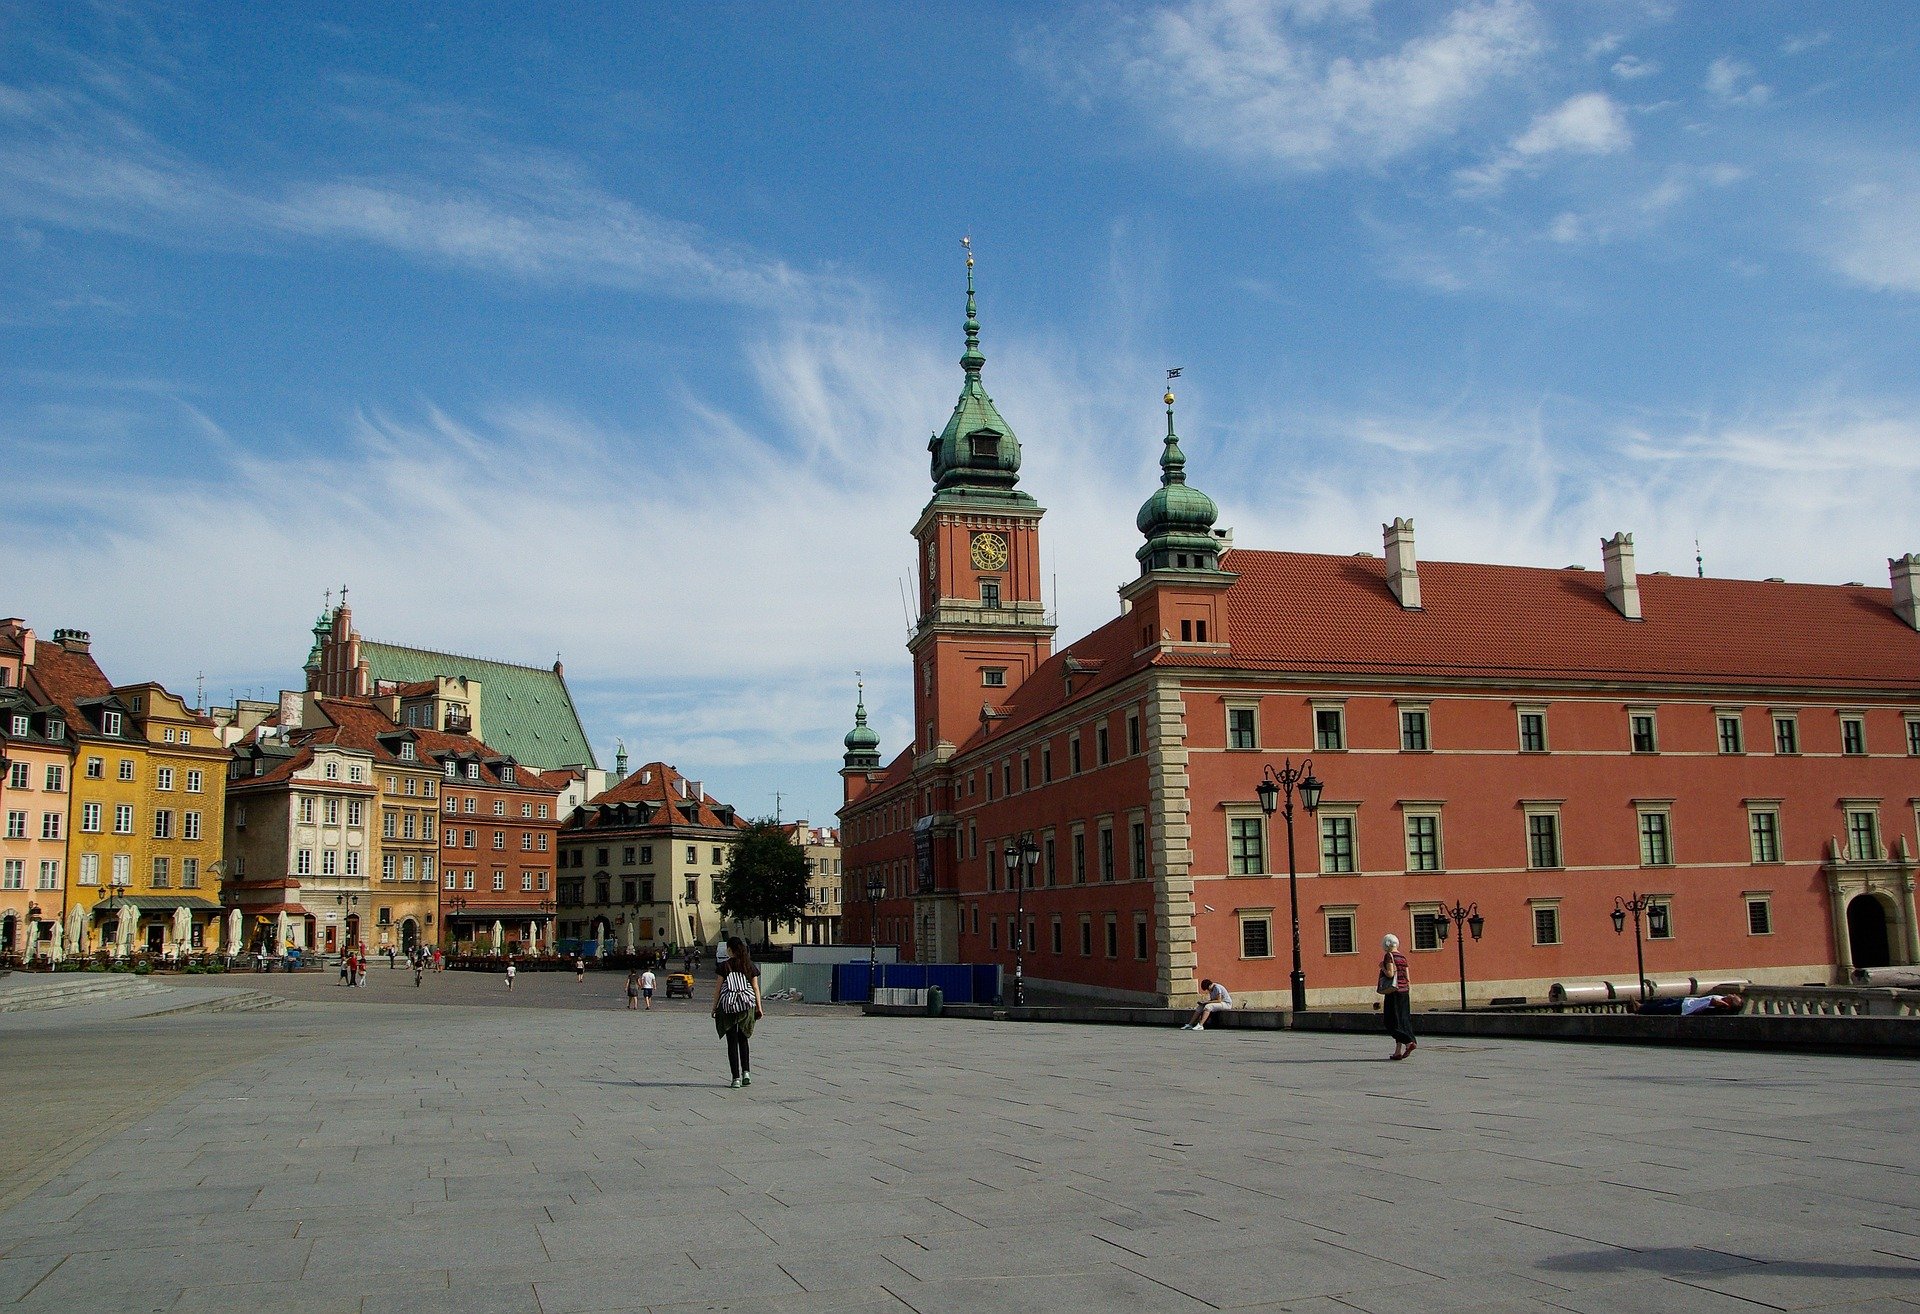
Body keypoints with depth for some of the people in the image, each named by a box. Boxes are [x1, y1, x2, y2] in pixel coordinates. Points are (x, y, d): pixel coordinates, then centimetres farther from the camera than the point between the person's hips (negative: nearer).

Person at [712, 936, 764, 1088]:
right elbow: (756, 988, 5)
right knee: (743, 1039, 20)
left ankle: (736, 1078, 0)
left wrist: (714, 1007, 5)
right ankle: (746, 1072, 8)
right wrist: (759, 1008, 9)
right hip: (747, 1005, 3)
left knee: (732, 1041, 3)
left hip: (728, 1006, -3)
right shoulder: (749, 966, 4)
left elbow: (717, 988, -3)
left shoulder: (724, 966, -4)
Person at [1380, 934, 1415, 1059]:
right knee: (1402, 1020, 8)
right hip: (1404, 990, 8)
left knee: (1392, 1021, -2)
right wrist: (1409, 994, 15)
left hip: (1393, 992, -8)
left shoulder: (1389, 956, -11)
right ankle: (1398, 1051, 9)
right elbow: (1407, 978, 10)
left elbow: (1390, 974, -20)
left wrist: (1382, 967, -2)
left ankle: (1409, 1042, -18)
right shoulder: (1403, 957, 11)